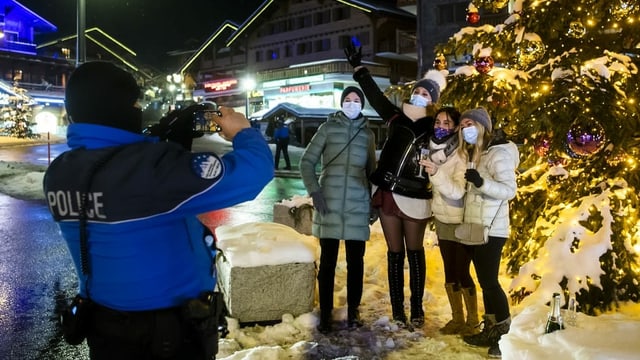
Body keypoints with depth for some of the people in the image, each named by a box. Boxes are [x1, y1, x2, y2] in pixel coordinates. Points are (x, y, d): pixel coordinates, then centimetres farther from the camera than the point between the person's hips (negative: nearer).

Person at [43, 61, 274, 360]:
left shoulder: (59, 174, -5)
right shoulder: (148, 165, -30)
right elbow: (251, 172, -27)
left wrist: (164, 140, 3)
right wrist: (244, 133, -8)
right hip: (173, 330, -6)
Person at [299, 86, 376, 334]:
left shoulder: (367, 133, 10)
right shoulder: (328, 128, 2)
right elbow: (306, 162, 1)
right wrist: (315, 191, -10)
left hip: (358, 207, 2)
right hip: (329, 205, -2)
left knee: (356, 261, 8)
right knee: (327, 261, 5)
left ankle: (353, 310, 23)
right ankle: (325, 312, 17)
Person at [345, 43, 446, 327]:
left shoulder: (434, 128, 1)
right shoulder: (396, 117, 8)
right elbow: (375, 96, 13)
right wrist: (358, 68, 14)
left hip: (414, 198, -2)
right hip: (388, 194, 3)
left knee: (414, 252, 9)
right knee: (395, 253, 9)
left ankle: (417, 309, 20)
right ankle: (397, 310, 18)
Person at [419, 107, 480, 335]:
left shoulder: (461, 155, -18)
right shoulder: (434, 150, 3)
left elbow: (457, 191, -31)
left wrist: (436, 173, -42)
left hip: (461, 222, -6)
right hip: (442, 220, 7)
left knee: (462, 273, 0)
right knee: (449, 272, 12)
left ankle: (472, 321, 17)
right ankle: (457, 319, 26)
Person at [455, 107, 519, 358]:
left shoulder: (498, 153, -11)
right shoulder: (474, 154, 17)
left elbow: (509, 190, -20)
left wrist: (481, 182, -35)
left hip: (490, 230, -9)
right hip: (475, 228, 9)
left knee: (489, 281, -6)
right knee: (485, 281, 12)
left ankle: (502, 330, 3)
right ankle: (491, 330, 20)